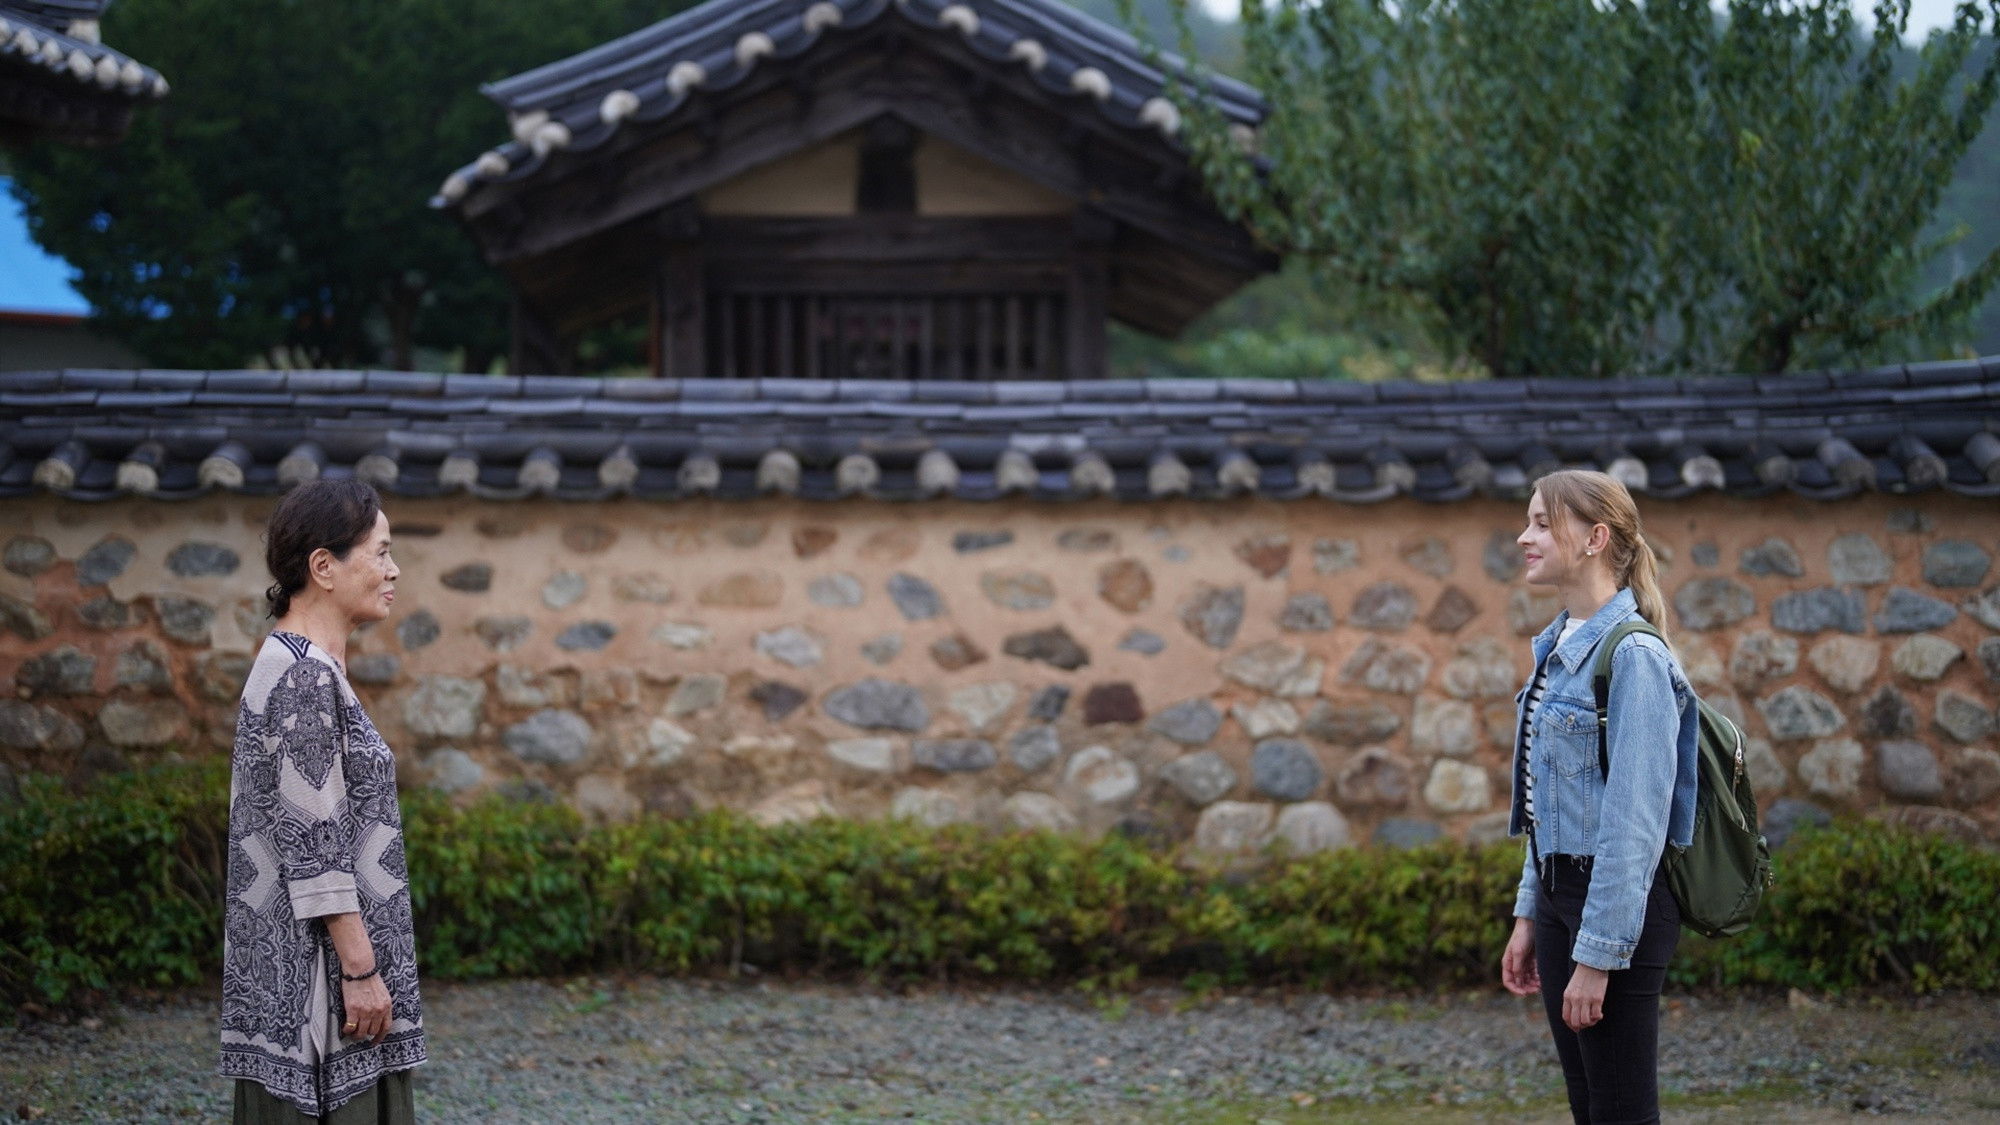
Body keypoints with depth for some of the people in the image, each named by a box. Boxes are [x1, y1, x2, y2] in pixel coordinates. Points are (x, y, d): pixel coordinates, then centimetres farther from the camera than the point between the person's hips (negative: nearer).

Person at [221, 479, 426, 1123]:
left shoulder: (296, 666, 14)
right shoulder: (305, 679, -17)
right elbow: (314, 844, -20)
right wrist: (361, 968, -19)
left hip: (295, 971, 10)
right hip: (314, 973, -10)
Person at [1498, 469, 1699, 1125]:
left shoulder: (1633, 656, -17)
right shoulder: (1560, 647, 11)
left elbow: (1634, 818, -21)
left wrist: (1597, 954, -21)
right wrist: (1529, 917, 17)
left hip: (1615, 905, -9)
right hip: (1560, 894, 9)